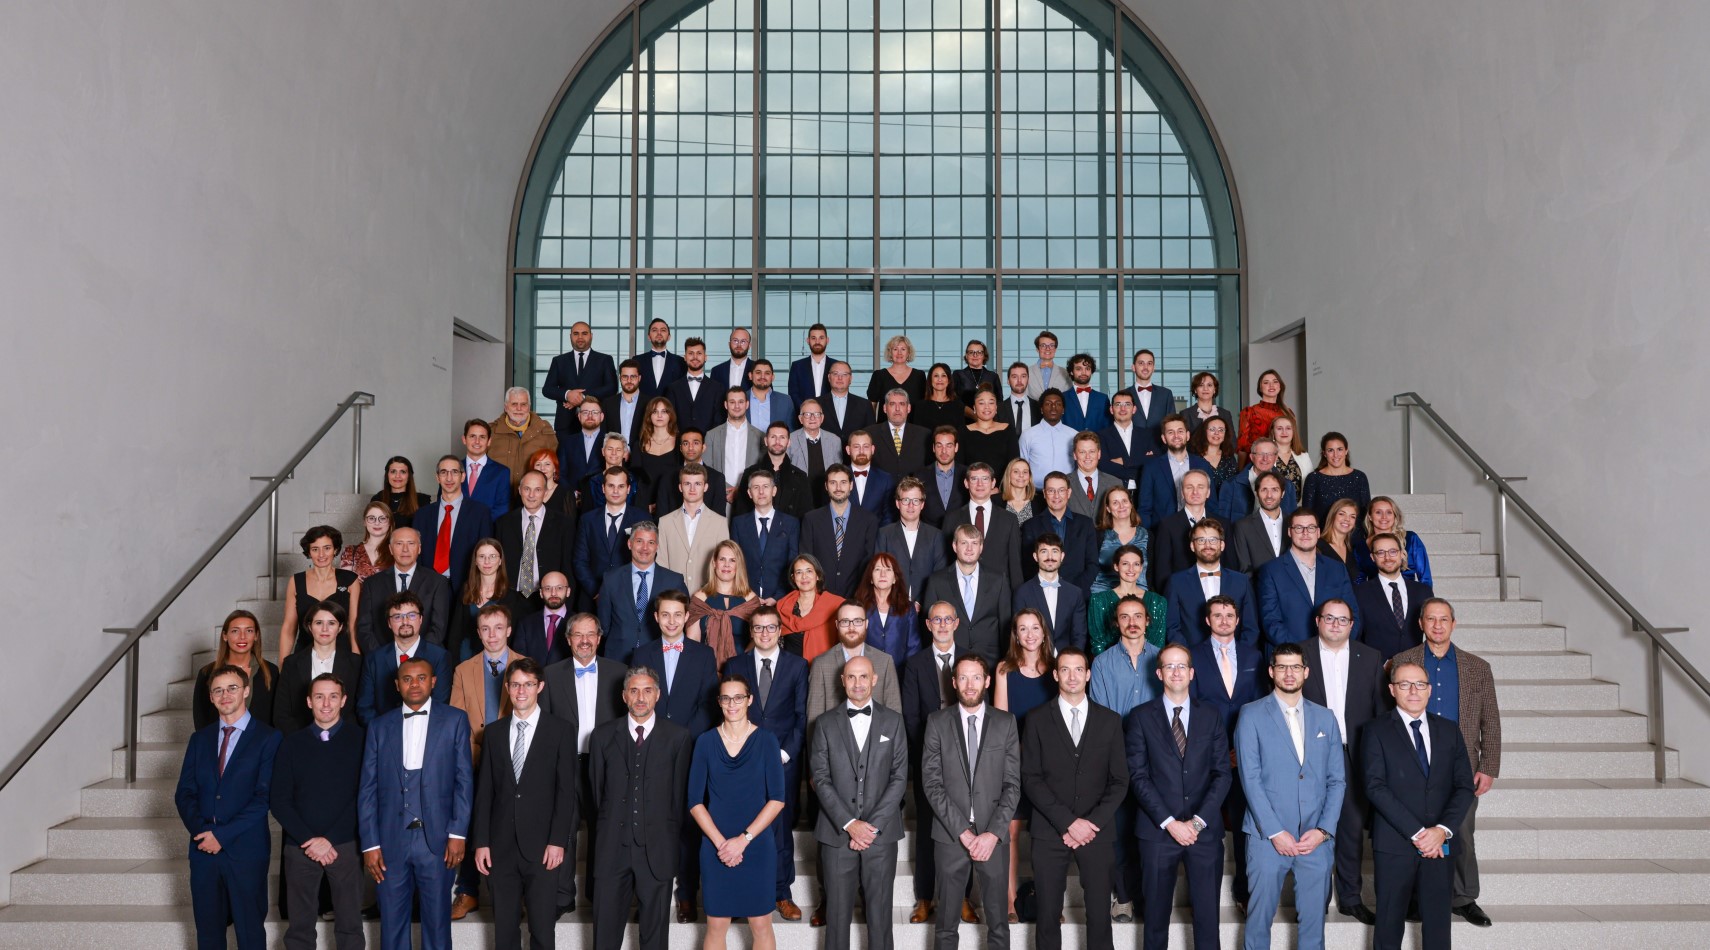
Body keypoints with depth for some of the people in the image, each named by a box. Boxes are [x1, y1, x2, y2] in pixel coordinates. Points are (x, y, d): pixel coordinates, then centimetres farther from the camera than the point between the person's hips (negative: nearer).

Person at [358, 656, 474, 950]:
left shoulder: (454, 721, 5)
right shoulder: (379, 726, 10)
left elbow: (464, 780, 2)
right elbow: (367, 789, 6)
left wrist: (458, 833, -6)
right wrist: (370, 843, -1)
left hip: (435, 839, -1)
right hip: (390, 840, 2)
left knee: (437, 922, 4)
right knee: (392, 922, 6)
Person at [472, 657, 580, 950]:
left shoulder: (560, 731, 1)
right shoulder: (494, 732, 10)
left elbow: (566, 790, -3)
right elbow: (484, 791, 8)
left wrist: (557, 841, -9)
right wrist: (481, 842, 2)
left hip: (542, 846, -3)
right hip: (501, 846, 3)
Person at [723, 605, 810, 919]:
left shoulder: (797, 665, 5)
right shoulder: (735, 665, 8)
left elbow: (802, 715, 3)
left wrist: (785, 753, -6)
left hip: (784, 760, 0)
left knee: (782, 828, 3)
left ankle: (782, 894, 13)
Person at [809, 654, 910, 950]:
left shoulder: (893, 721, 6)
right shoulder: (825, 723, 5)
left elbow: (899, 777, 1)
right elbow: (821, 779, -1)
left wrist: (872, 825, -8)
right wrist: (849, 823, -11)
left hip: (881, 833, 0)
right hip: (837, 833, 0)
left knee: (880, 911, 4)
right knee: (838, 912, 4)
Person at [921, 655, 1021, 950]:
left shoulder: (1005, 723, 3)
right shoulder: (937, 722, 1)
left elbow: (1013, 784, 0)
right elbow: (932, 782, -4)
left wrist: (994, 833, -11)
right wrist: (962, 831, -11)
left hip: (993, 836, 1)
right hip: (950, 835, 0)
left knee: (997, 920, 8)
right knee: (947, 921, 8)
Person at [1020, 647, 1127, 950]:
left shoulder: (1110, 720, 7)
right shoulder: (1037, 721, 3)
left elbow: (1120, 781, 4)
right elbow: (1031, 779, -3)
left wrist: (1092, 823, -8)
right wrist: (1068, 822, -12)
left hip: (1096, 833, 1)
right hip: (1050, 832, -1)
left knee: (1099, 915, 1)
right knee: (1048, 915, 4)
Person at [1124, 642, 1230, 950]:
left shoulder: (1210, 715, 9)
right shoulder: (1141, 716, 3)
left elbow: (1222, 773, 3)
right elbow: (1138, 776, -3)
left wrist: (1198, 821, -7)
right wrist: (1170, 822, -11)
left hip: (1205, 831, 1)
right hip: (1158, 831, -1)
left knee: (1207, 913, 3)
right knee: (1156, 913, 6)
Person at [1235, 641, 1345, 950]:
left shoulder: (1325, 718, 11)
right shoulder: (1252, 716, 0)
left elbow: (1337, 779, 8)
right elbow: (1250, 778, -6)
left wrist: (1323, 830, -4)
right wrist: (1276, 832, -11)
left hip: (1317, 839, 3)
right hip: (1268, 837, -3)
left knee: (1314, 919, 7)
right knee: (1259, 919, 3)